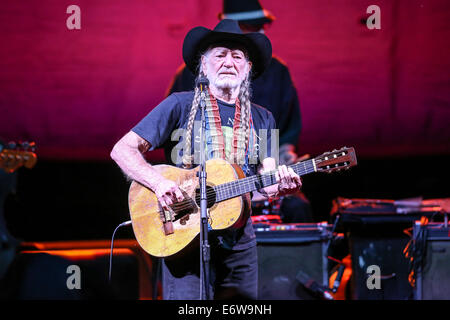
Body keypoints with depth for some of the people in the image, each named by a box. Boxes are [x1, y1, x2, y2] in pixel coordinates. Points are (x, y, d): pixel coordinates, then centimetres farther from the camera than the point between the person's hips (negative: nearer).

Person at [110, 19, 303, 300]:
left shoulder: (261, 118, 12)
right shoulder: (181, 106, -1)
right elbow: (122, 150, -4)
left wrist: (281, 185, -19)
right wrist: (159, 183, -20)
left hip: (239, 241, 4)